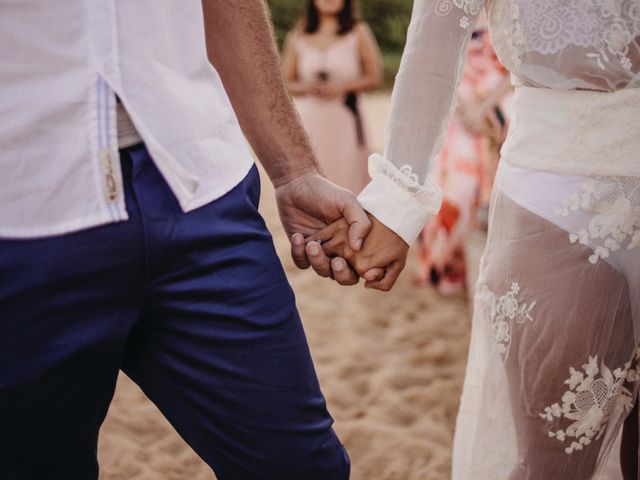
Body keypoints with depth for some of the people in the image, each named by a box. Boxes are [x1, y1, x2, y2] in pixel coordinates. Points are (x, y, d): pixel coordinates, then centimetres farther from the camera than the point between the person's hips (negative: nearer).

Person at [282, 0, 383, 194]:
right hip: (309, 121, 1)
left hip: (345, 120, -1)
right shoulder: (298, 37, 9)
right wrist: (307, 87, -9)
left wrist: (342, 87, -9)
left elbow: (374, 76, 5)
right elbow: (285, 83, 11)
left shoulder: (358, 33, 6)